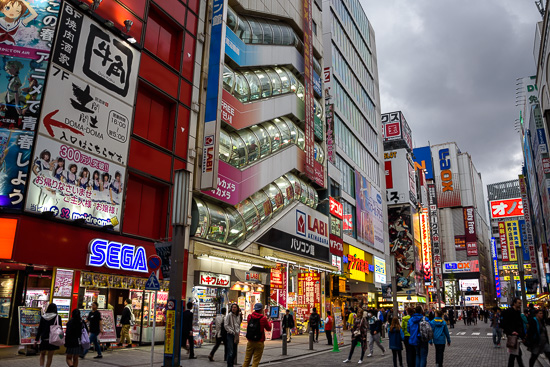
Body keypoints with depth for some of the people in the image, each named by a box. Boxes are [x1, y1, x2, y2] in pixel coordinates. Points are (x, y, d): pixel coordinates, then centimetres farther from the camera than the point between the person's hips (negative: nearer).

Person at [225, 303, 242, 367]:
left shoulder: (239, 316, 9)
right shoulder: (229, 315, -7)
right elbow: (225, 325, -11)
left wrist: (238, 331, 9)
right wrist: (232, 332, -12)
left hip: (236, 335, 6)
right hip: (230, 335, -6)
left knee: (234, 352, 11)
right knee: (230, 352, -10)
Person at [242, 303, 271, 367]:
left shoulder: (249, 316, -2)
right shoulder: (263, 318, -12)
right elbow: (269, 328, 1)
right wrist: (269, 322, 22)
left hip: (250, 342, 4)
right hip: (259, 342, -4)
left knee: (247, 359, 13)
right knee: (256, 361, 4)